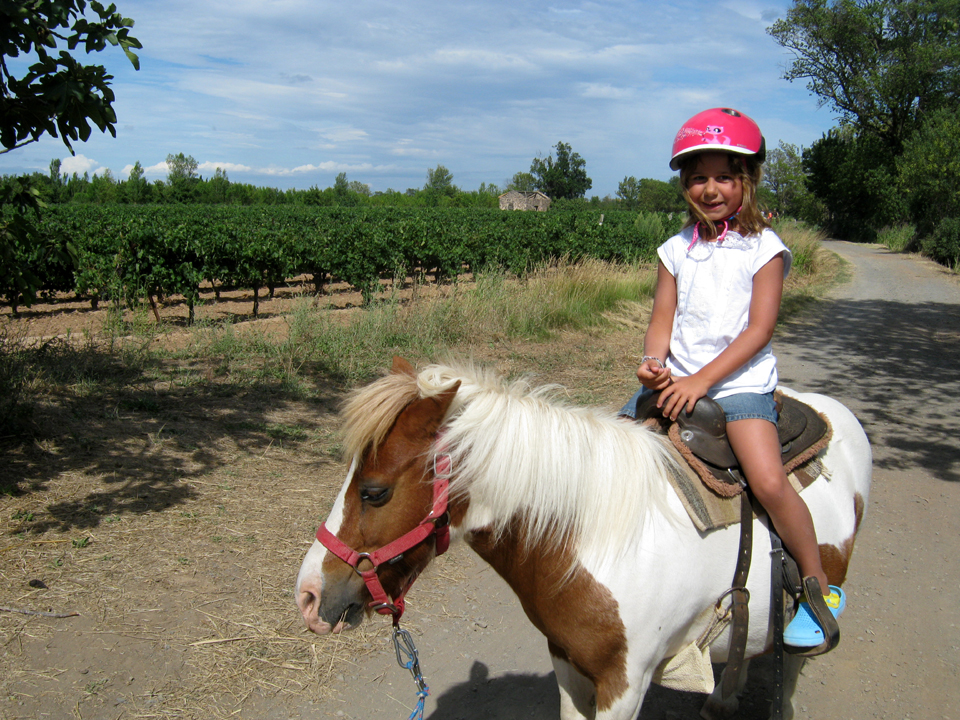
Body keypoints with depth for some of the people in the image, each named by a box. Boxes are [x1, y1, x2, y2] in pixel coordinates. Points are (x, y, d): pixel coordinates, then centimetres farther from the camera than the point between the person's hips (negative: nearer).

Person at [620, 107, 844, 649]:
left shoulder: (765, 248, -3)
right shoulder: (677, 250, 9)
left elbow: (759, 329, -11)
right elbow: (662, 320, 8)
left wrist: (702, 381, -19)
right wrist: (654, 362, -15)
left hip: (740, 382, -5)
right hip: (675, 381, 5)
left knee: (769, 480, -22)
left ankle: (821, 588, 0)